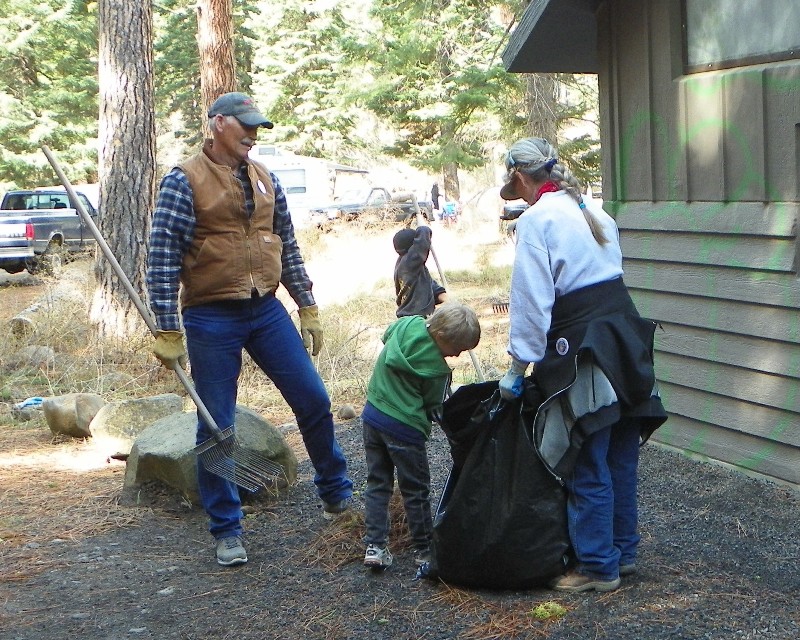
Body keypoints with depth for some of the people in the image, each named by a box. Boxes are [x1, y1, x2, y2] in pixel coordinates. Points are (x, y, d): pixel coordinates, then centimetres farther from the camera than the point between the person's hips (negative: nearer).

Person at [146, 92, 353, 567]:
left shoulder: (265, 180, 9)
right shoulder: (185, 181, -8)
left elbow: (287, 247, 16)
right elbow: (163, 257, -12)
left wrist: (308, 307, 14)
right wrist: (168, 330, -16)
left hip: (267, 312, 5)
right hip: (211, 318, -5)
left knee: (313, 400, 7)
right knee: (216, 426, 2)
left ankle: (337, 493, 28)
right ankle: (227, 530, 14)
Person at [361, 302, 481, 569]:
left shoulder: (406, 323, -4)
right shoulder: (435, 368, -21)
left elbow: (386, 337, 18)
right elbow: (434, 407, -8)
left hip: (372, 415, 7)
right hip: (404, 428, -7)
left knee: (377, 483, 15)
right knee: (416, 490, 9)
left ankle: (374, 545, 10)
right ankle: (424, 549, 19)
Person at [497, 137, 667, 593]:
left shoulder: (536, 220, -10)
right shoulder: (594, 212, 15)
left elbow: (532, 302, -14)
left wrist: (518, 367, -8)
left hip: (584, 352, -8)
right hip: (627, 338, 8)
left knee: (588, 467, 1)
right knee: (621, 458, 16)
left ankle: (598, 566, 8)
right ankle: (623, 551, 26)